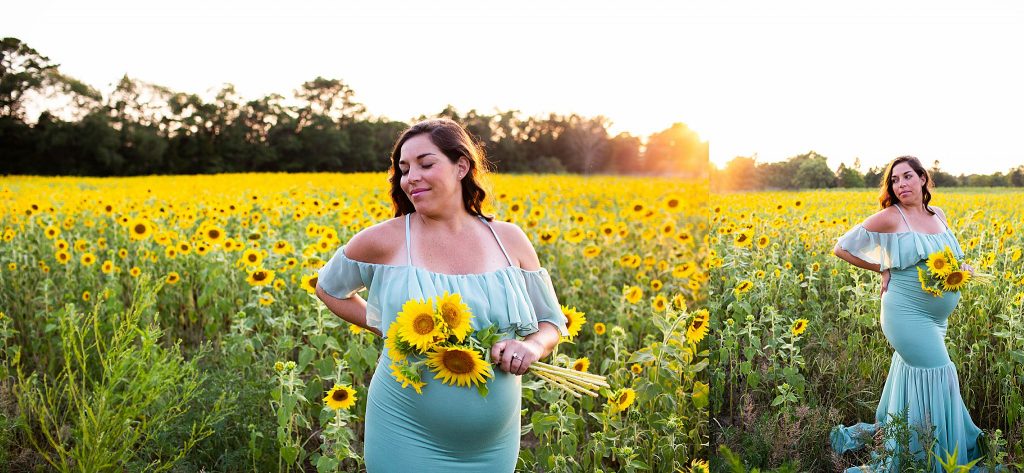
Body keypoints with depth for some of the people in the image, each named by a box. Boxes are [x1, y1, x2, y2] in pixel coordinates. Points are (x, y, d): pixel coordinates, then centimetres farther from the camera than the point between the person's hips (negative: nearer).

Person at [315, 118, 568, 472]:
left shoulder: (509, 240, -1)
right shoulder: (385, 240, -7)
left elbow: (551, 323, 8)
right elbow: (328, 288, 11)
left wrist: (532, 347, -13)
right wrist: (385, 326, -1)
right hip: (407, 438, -2)